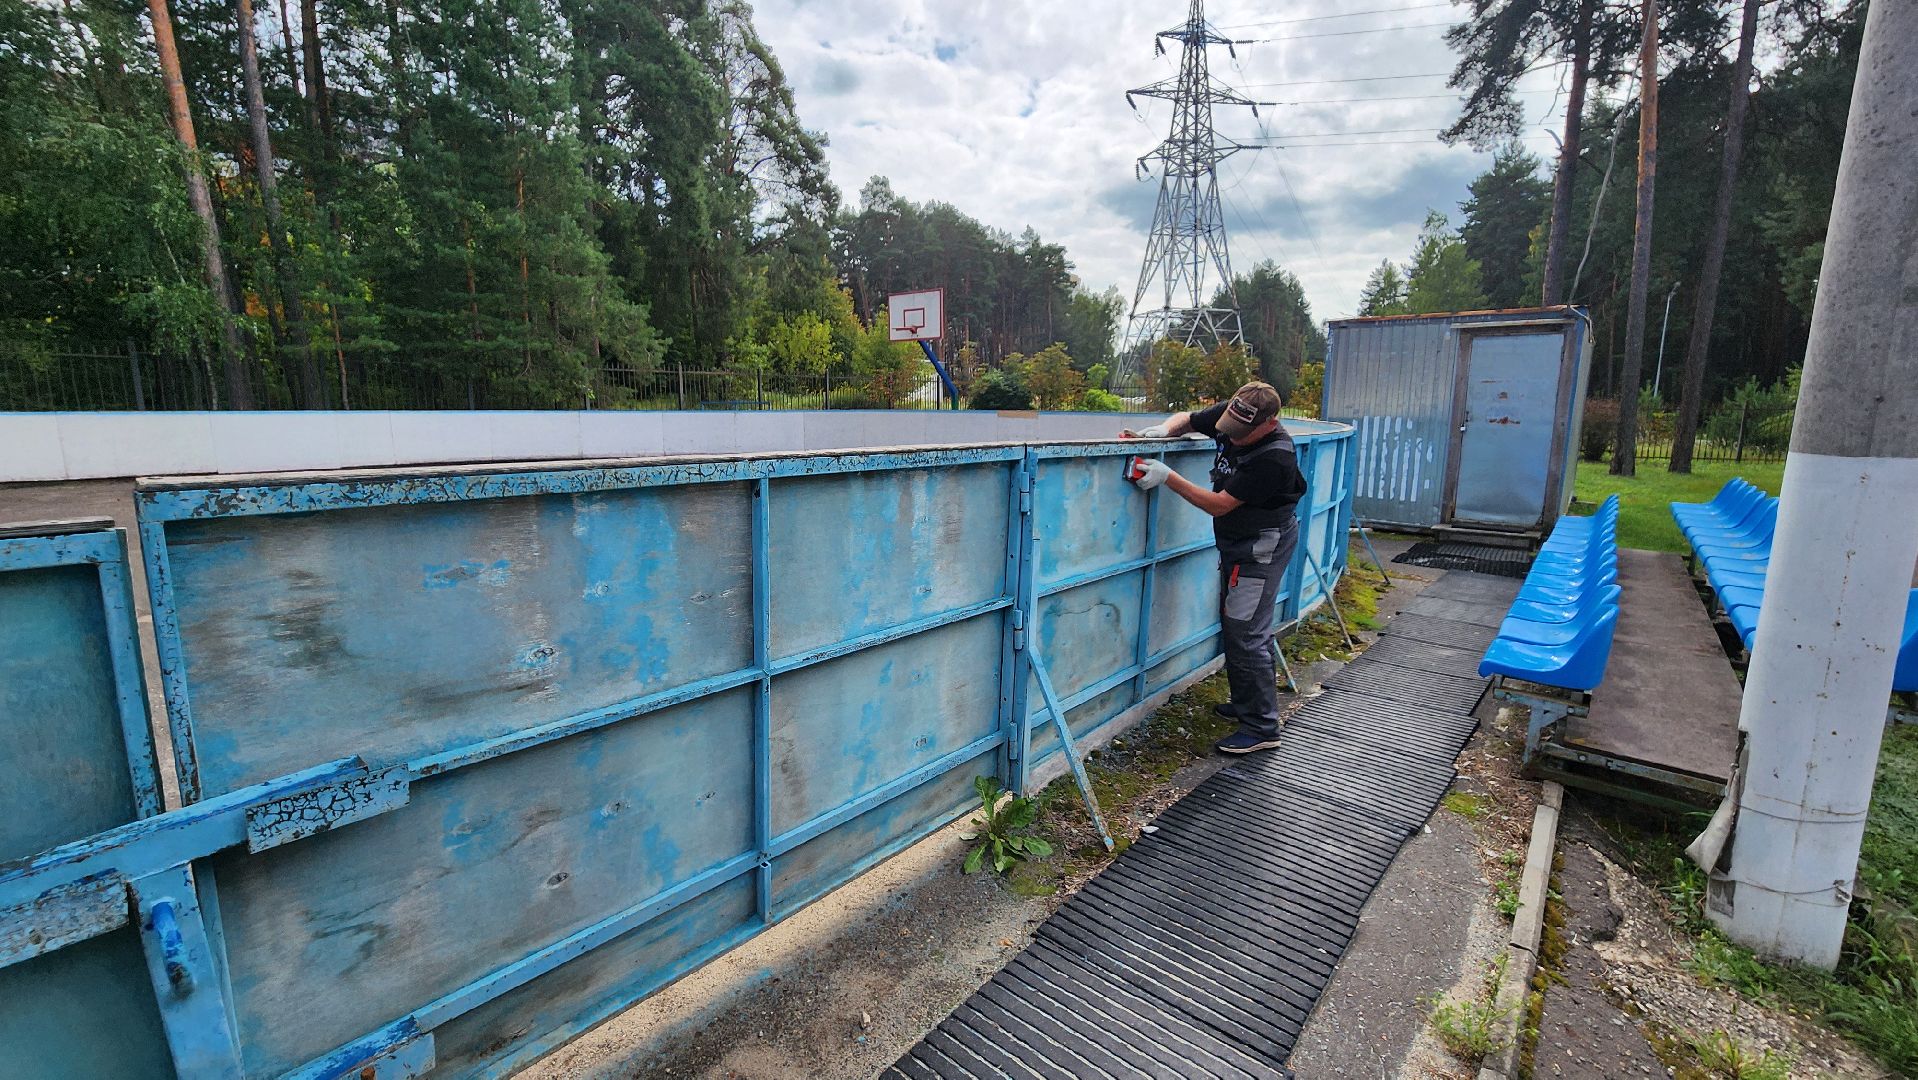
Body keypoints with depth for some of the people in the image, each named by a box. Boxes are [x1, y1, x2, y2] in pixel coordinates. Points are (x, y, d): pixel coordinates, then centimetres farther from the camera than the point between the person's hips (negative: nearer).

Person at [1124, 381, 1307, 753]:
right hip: (1236, 542, 9)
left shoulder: (1274, 458, -30)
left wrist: (1168, 478, -30)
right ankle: (1246, 704, 33)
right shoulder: (1231, 415, -8)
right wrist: (1161, 430, -14)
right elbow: (1186, 419, 9)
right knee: (1236, 624, 18)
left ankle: (1261, 728, 4)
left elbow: (1219, 505, -27)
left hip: (1261, 548, -9)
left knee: (1246, 634, -8)